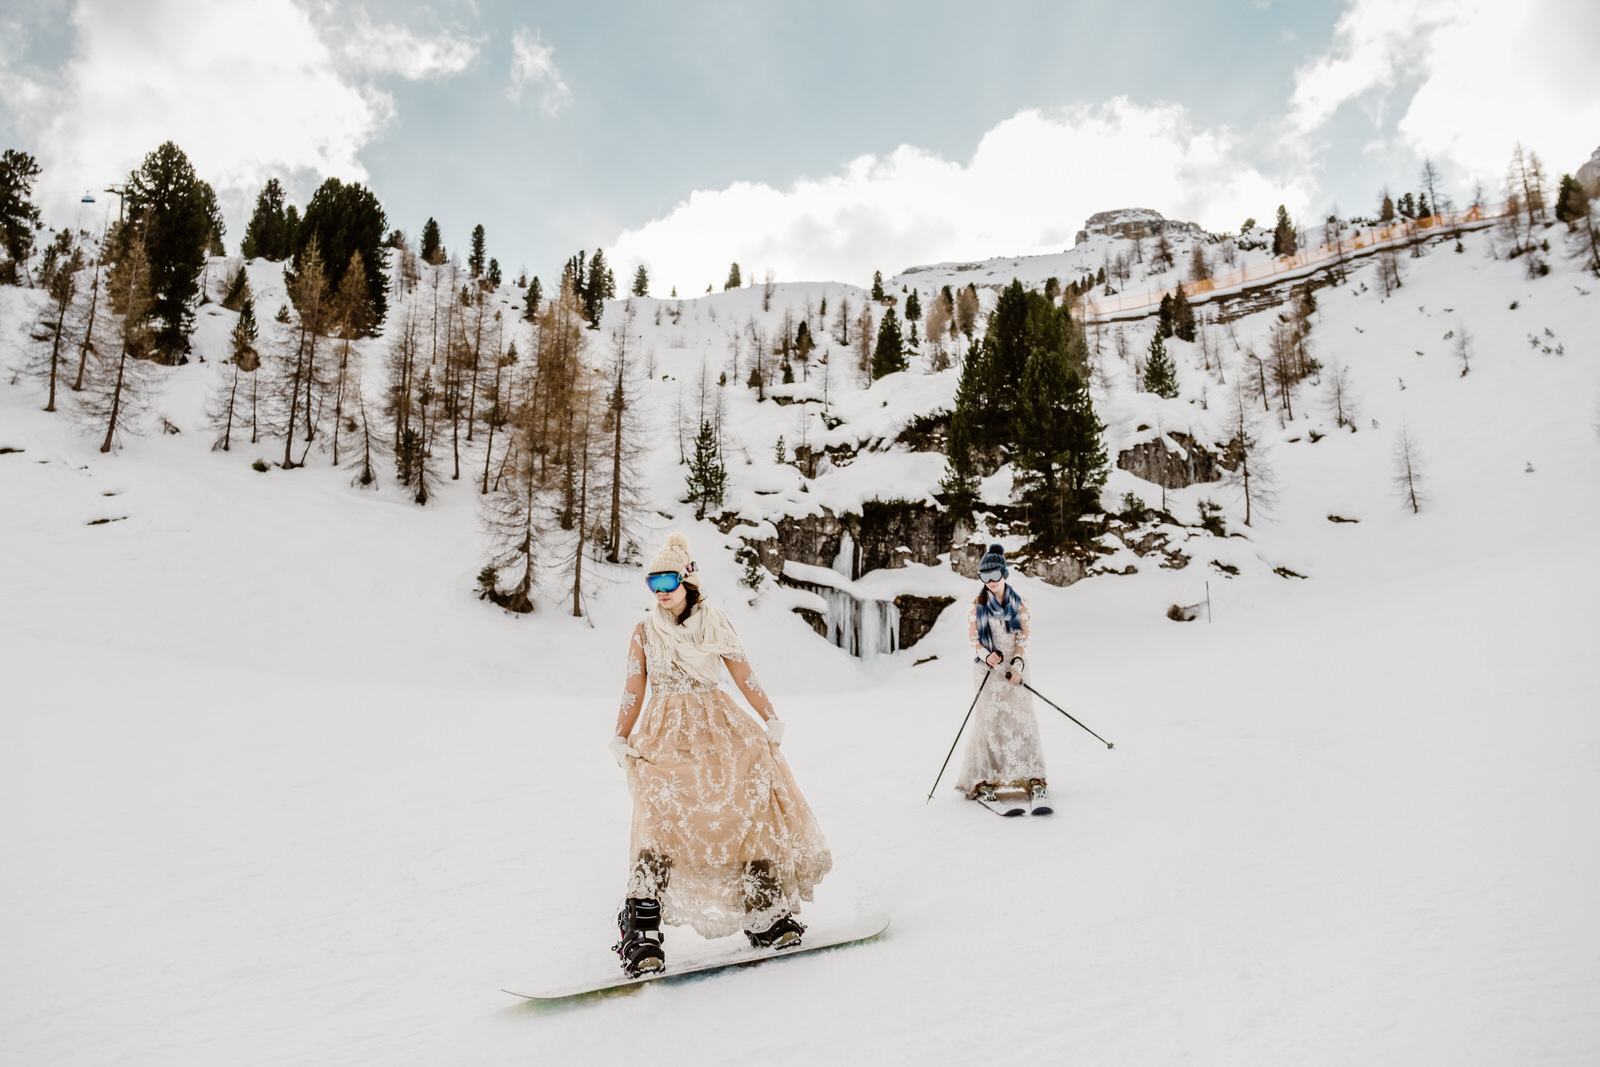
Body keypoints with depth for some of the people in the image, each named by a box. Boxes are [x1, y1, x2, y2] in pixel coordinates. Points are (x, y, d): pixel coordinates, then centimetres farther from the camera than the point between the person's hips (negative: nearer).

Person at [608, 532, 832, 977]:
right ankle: (641, 929, -22)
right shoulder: (645, 632, 7)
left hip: (716, 726, 2)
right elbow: (633, 690, 7)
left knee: (755, 792, -19)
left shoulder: (714, 622, 7)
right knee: (664, 807, -26)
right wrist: (621, 740, -5)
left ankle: (764, 912, -5)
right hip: (666, 732, -1)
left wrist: (771, 718, -5)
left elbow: (743, 674, 5)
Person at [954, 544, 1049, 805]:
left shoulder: (1018, 604, 6)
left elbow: (1022, 638, 2)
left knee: (1022, 719, -5)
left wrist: (1017, 665, -13)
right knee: (988, 720, -8)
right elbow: (973, 638, 1)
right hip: (987, 669, -1)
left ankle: (1032, 776, 2)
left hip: (1014, 668, 1)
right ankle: (981, 780, -4)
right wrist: (986, 655, -19)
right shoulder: (977, 605, 4)